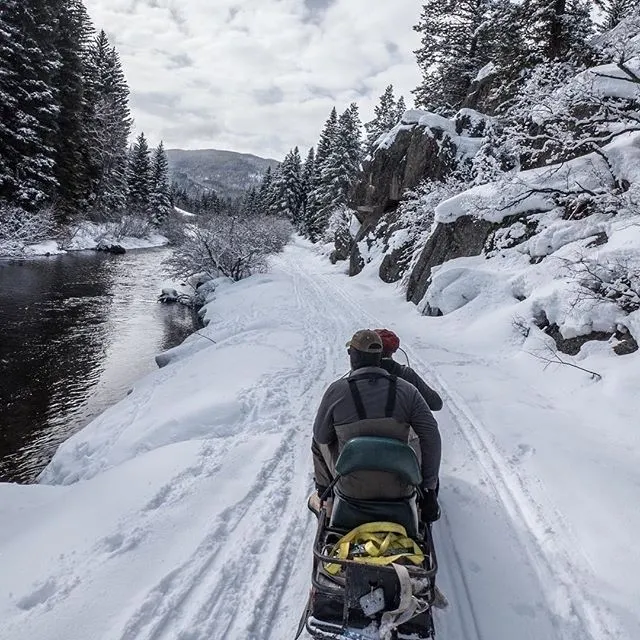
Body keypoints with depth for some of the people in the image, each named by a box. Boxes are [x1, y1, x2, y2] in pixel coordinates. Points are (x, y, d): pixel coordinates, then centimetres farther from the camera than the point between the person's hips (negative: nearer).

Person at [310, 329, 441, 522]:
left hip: (351, 488, -1)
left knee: (319, 440, 25)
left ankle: (323, 496, 39)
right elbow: (432, 439, -11)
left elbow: (322, 435, -1)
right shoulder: (407, 390, -9)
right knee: (423, 443, 29)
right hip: (399, 489, 1)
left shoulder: (336, 390, -13)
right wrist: (429, 491, -4)